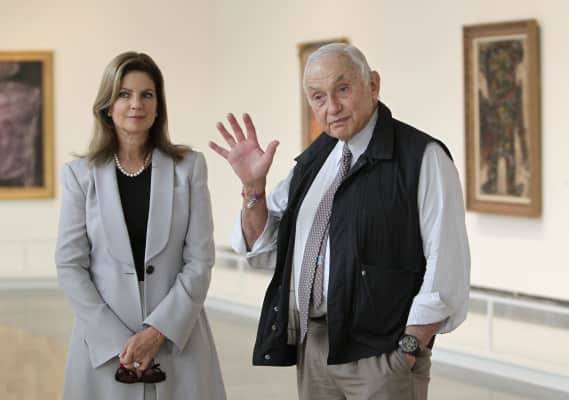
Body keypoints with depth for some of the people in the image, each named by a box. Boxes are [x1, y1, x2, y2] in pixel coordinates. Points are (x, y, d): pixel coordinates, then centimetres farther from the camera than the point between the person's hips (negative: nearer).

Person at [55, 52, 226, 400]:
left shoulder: (189, 167, 3)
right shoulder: (80, 175, 3)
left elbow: (199, 260, -2)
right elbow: (70, 266, -1)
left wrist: (158, 331, -12)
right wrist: (117, 340, -10)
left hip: (178, 339, 0)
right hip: (104, 344, 0)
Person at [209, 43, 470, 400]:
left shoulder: (422, 157, -10)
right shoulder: (313, 160, 9)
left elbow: (447, 266, -14)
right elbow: (264, 250, 12)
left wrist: (411, 348, -15)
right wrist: (253, 185, -4)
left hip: (382, 354, -6)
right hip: (312, 346, 6)